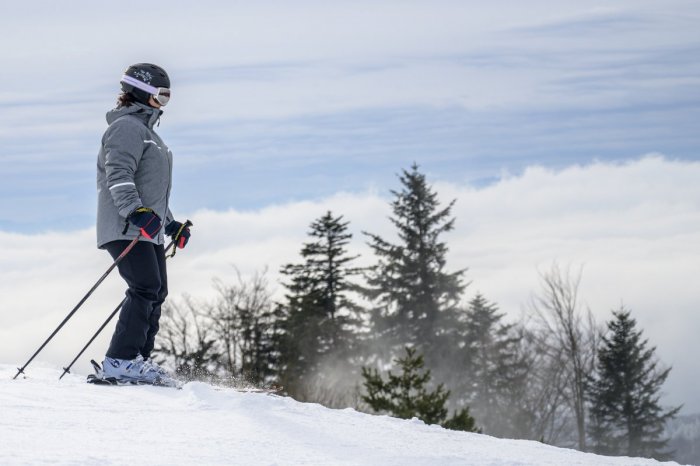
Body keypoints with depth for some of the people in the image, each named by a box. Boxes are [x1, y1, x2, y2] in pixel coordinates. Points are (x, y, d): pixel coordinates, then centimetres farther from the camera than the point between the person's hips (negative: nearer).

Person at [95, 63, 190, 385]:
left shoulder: (147, 131, 26)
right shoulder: (127, 127, -6)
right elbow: (119, 176, -19)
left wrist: (171, 223, 25)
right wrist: (137, 212, -31)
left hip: (148, 229, 10)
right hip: (125, 227, -10)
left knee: (156, 294, 5)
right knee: (146, 289, -19)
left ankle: (137, 361, 6)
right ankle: (121, 360, -22)